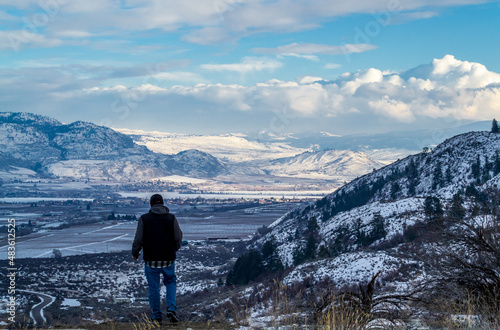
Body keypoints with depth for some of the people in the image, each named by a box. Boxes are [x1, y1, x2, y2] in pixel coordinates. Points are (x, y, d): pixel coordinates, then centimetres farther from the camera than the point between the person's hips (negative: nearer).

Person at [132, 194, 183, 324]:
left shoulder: (144, 218, -5)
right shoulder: (171, 218, -3)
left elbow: (138, 239, -5)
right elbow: (178, 238, -1)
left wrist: (135, 253, 13)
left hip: (151, 260, -1)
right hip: (168, 259, 1)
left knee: (153, 288, 10)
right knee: (171, 282, 22)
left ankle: (156, 317, 14)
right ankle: (171, 310, 4)